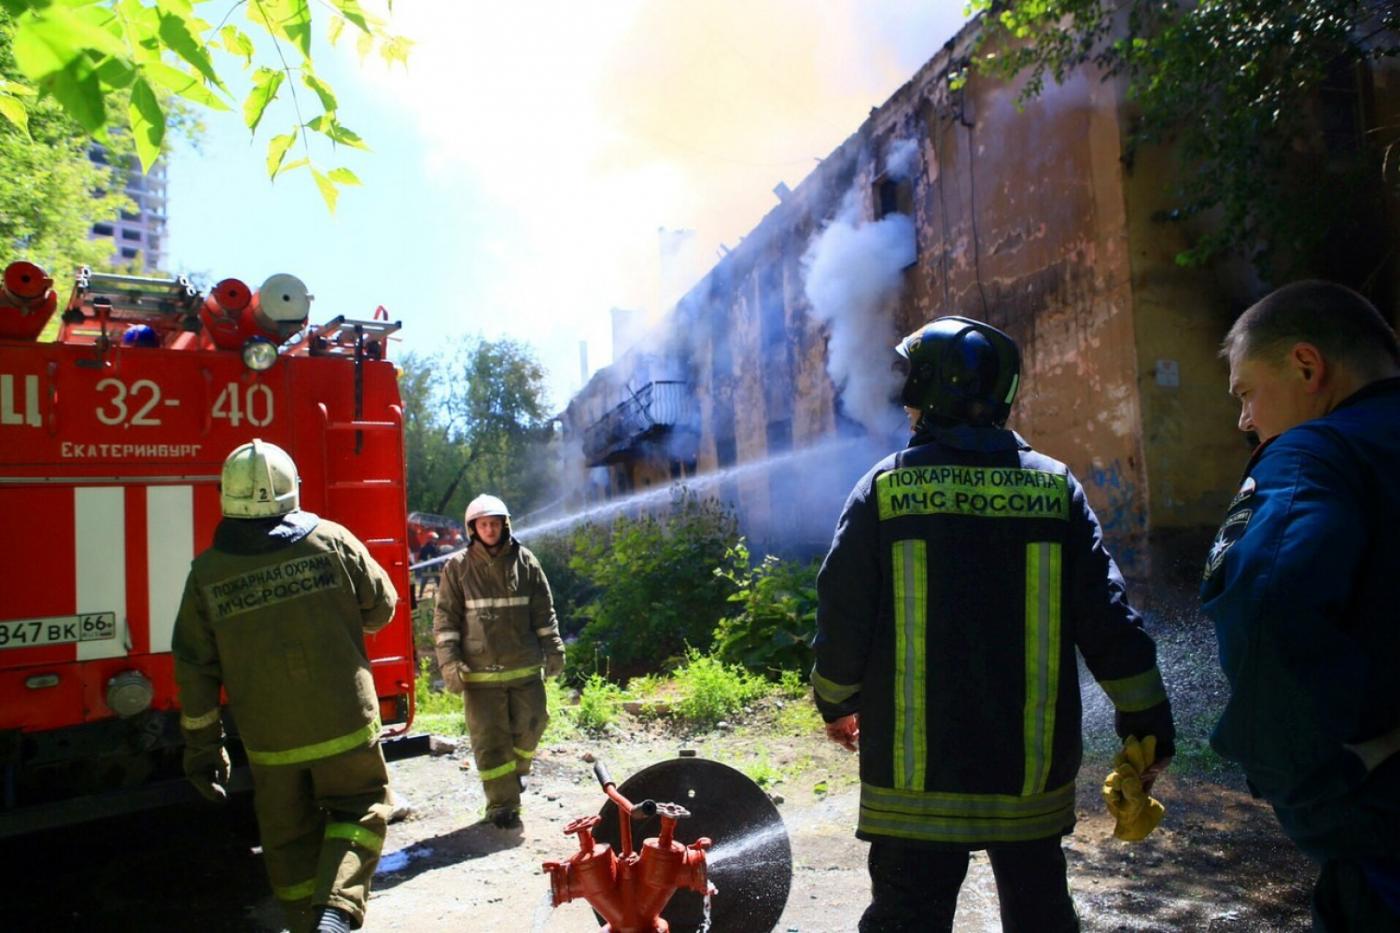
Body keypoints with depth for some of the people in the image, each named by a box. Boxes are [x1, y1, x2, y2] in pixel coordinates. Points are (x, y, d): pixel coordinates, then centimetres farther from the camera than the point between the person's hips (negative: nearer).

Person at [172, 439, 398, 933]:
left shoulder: (207, 572, -4)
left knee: (289, 838, 18)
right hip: (344, 724, -2)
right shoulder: (332, 540, -9)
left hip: (269, 740, 2)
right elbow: (381, 607, 2)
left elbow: (195, 671, 0)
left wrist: (202, 748, 10)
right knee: (358, 809, 16)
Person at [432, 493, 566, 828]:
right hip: (481, 672, -2)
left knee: (530, 726, 11)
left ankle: (516, 771, 40)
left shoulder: (525, 562, 4)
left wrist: (553, 650, 7)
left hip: (525, 666, 2)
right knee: (490, 739, 1)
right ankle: (502, 804, 12)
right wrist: (449, 662, -8)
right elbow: (445, 618, -1)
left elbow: (544, 612, 9)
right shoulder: (458, 567, -1)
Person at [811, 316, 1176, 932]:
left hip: (915, 773, -3)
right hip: (1033, 767, 3)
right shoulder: (1055, 487, -1)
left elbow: (843, 619, -6)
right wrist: (1146, 720, 10)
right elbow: (1108, 621, -2)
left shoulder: (884, 488, -8)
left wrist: (836, 704, 10)